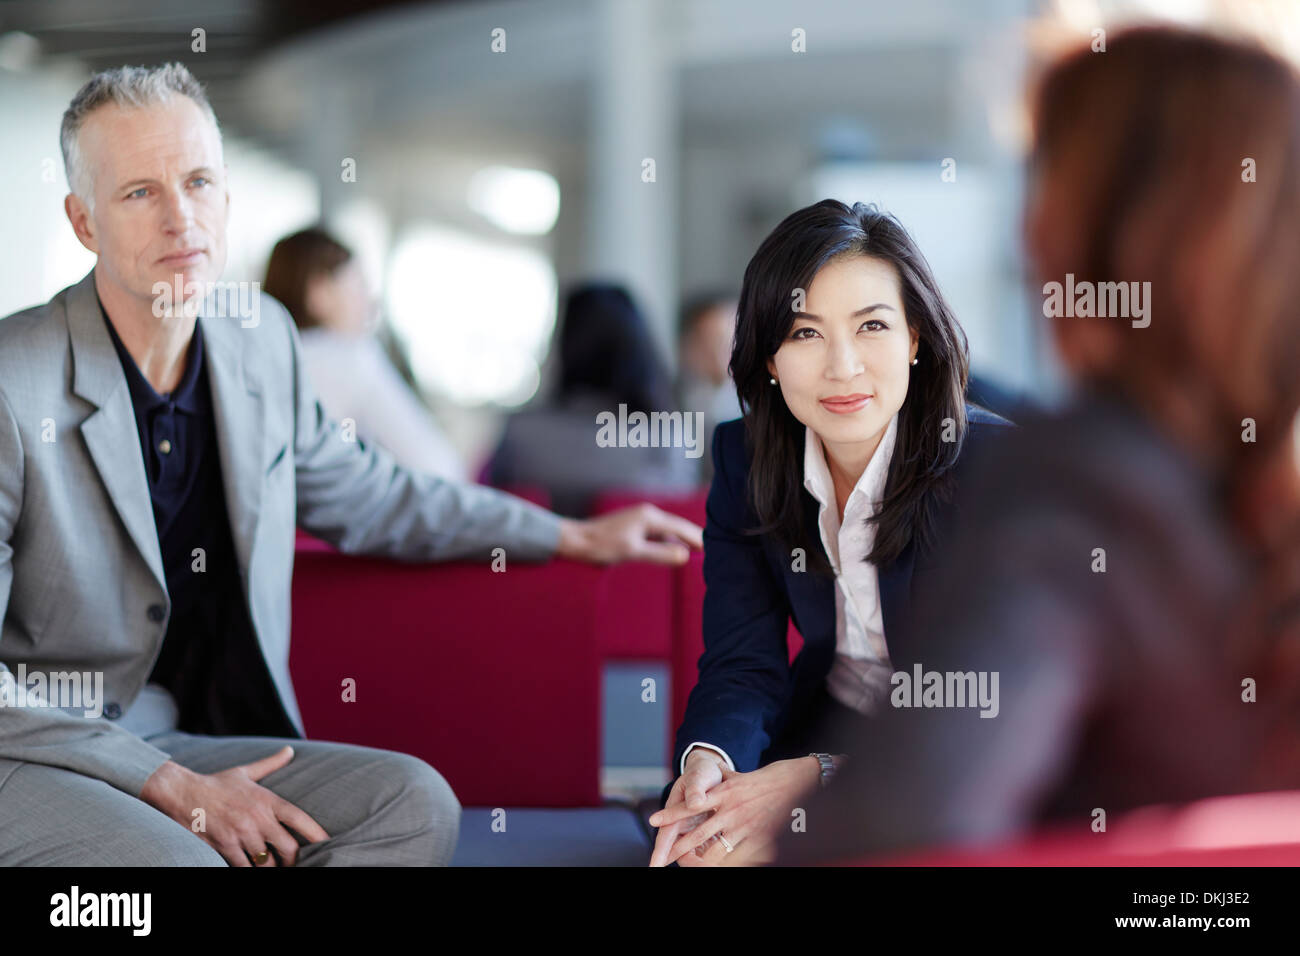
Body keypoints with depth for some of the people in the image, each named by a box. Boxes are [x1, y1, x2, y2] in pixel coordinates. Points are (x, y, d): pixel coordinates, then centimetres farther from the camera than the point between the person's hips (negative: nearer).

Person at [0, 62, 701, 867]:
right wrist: (172, 789, -19)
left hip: (180, 743, 7)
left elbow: (362, 495, 25)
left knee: (414, 802, -17)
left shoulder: (261, 338, 6)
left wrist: (574, 536, 27)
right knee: (180, 860, -36)